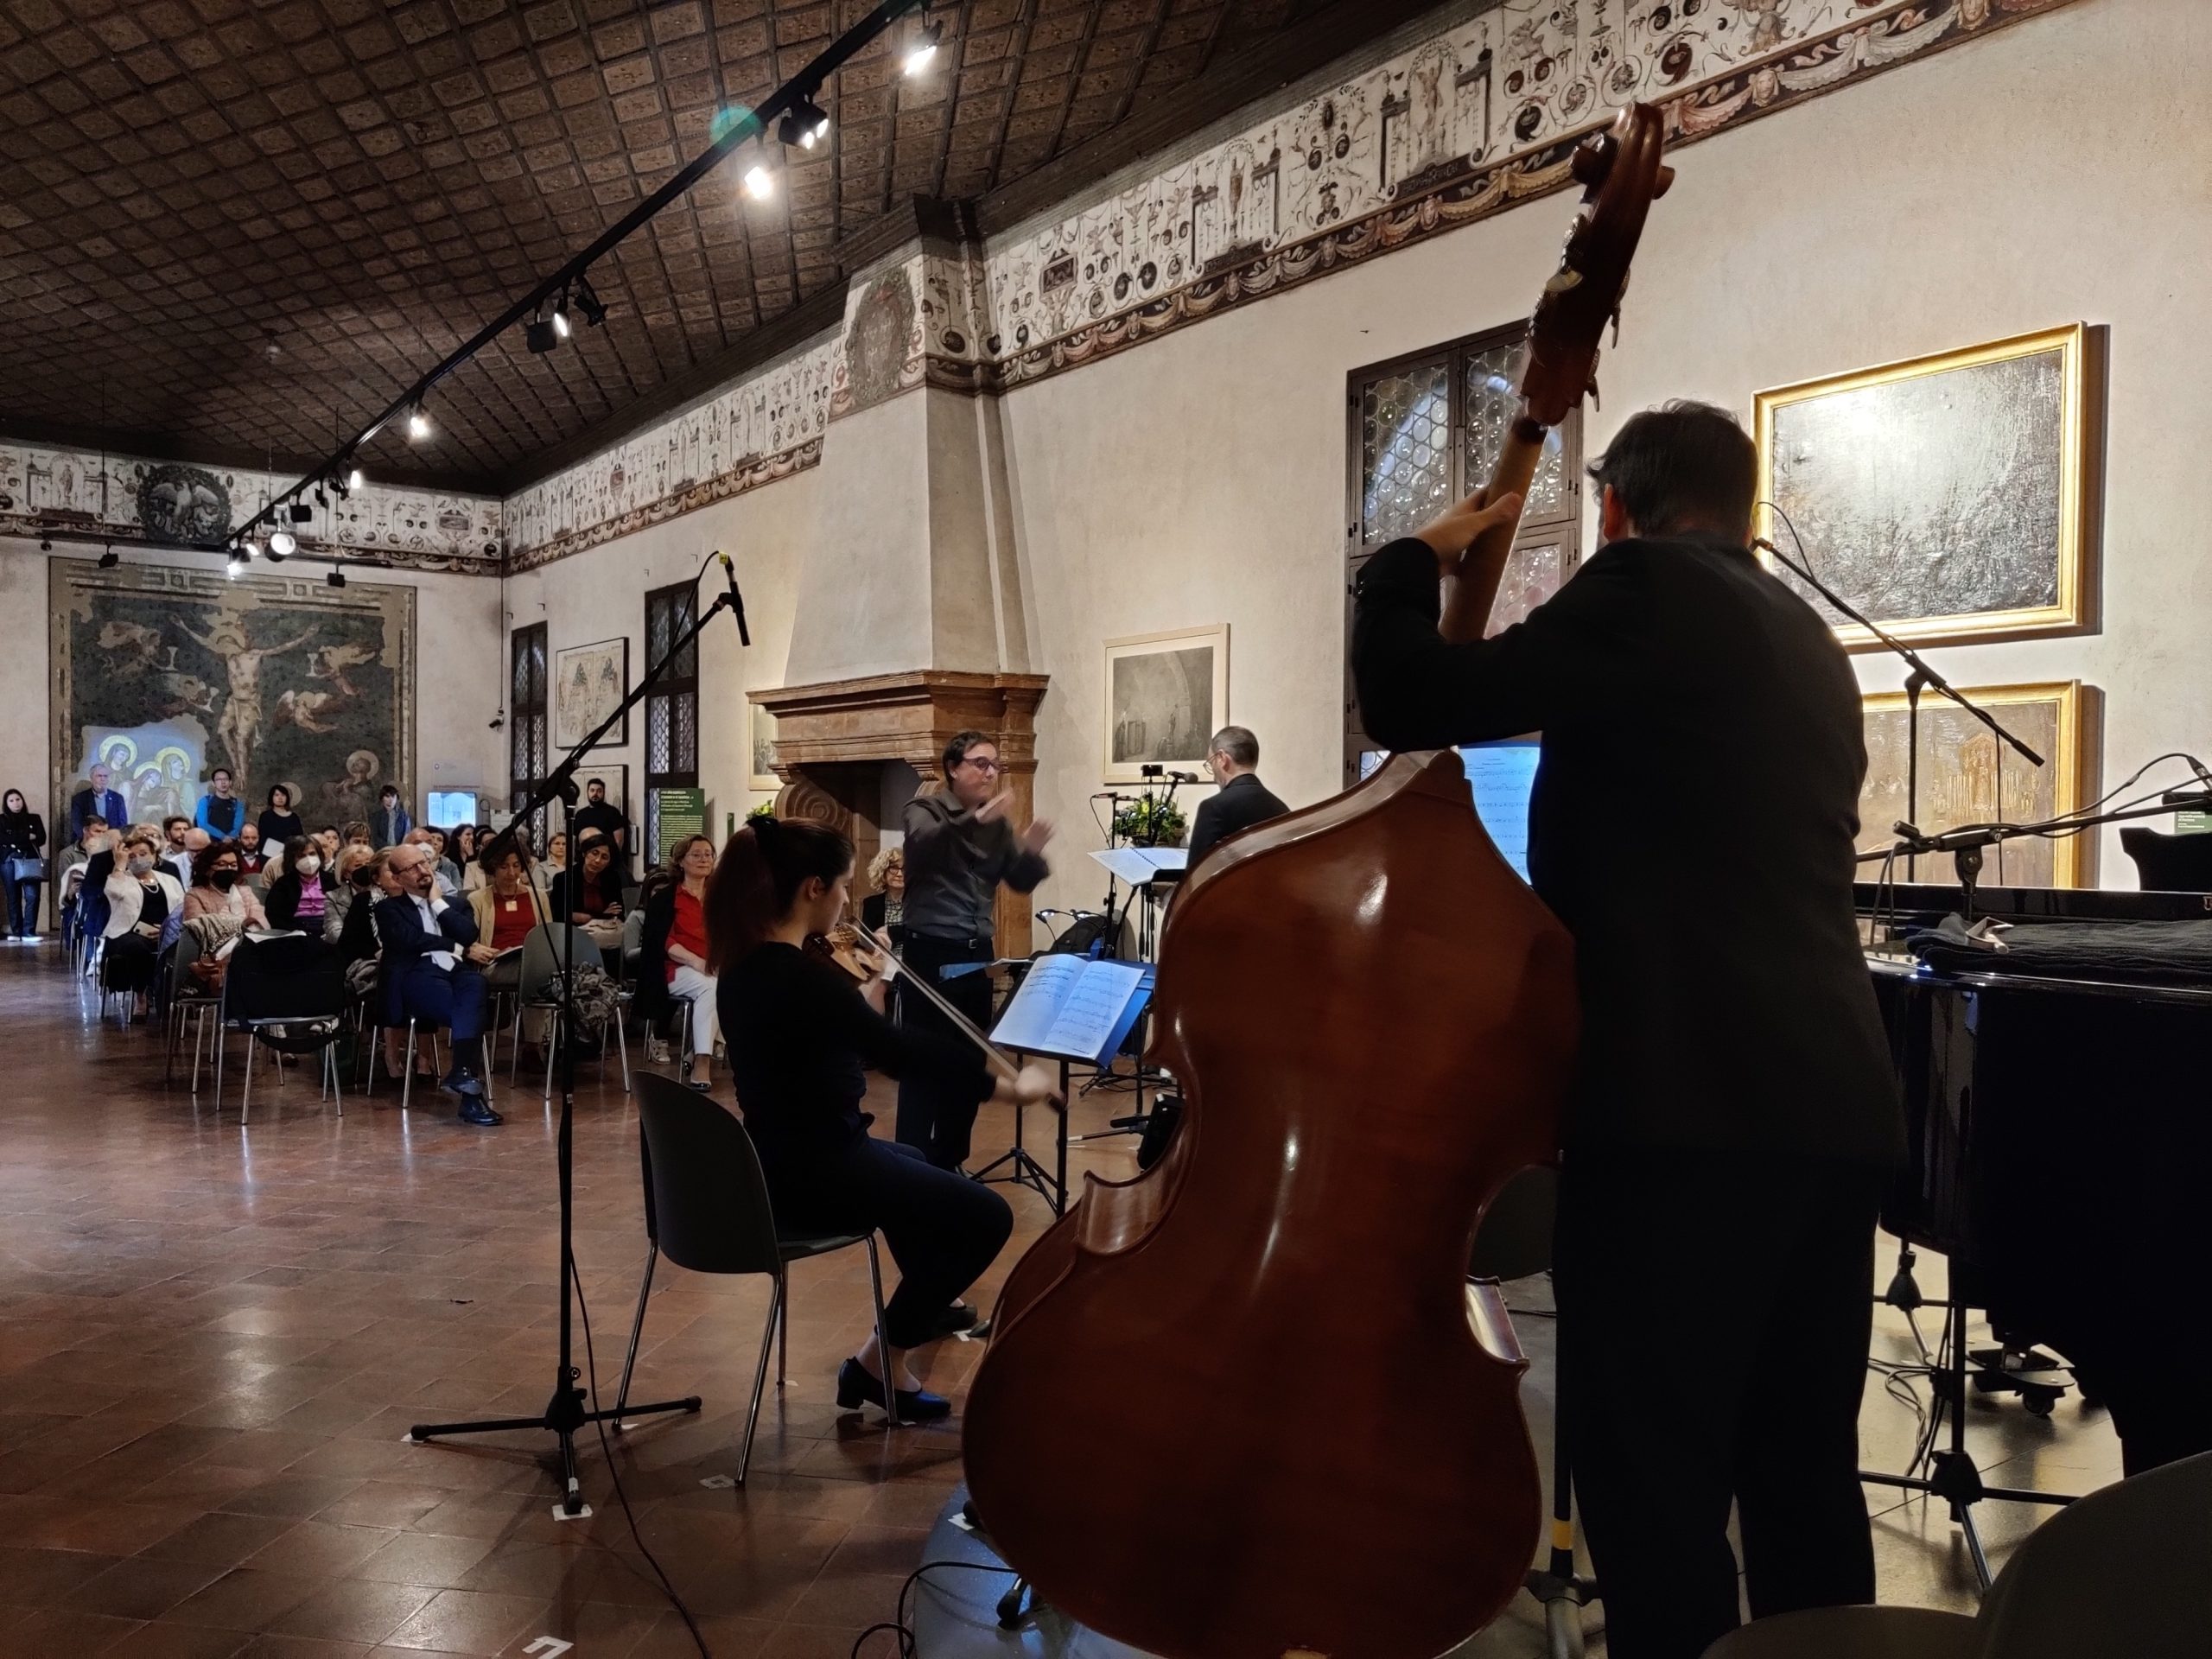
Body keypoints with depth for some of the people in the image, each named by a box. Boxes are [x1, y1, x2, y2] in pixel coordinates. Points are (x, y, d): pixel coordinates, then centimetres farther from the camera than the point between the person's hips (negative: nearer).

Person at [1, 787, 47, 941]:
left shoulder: (34, 819, 12)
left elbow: (41, 839, 1)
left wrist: (16, 842, -7)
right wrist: (27, 837, -8)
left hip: (30, 861, 0)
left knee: (32, 896, -13)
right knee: (14, 898, 4)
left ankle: (28, 932, -13)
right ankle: (16, 932, 8)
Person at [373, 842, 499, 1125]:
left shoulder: (456, 903, 28)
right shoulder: (389, 907, 18)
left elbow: (469, 935, 6)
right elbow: (409, 939, -3)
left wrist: (437, 903, 12)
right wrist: (452, 945, 7)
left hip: (455, 970, 3)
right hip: (418, 975, -3)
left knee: (475, 983, -38)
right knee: (470, 1014, -34)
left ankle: (462, 1073, -46)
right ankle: (470, 1090, -38)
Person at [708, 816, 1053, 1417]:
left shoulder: (746, 965, 3)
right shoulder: (800, 976, -26)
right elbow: (901, 1054, -24)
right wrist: (1012, 1087, -16)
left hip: (783, 1156, 10)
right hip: (812, 1170, -10)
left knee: (917, 1164, 34)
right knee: (986, 1216, -4)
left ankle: (926, 1308, 56)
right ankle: (879, 1362, 5)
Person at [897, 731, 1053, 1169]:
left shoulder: (998, 825, 12)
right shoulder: (925, 809, -3)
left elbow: (1021, 883, 8)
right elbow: (924, 845, -25)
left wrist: (1031, 852, -13)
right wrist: (975, 820, -39)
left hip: (977, 955, 6)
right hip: (931, 952, -5)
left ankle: (948, 1162, 21)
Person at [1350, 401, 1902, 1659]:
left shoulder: (1643, 588, -4)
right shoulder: (1808, 641, 21)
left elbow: (1410, 702, -11)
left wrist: (1417, 561, 7)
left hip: (1689, 1098, -9)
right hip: (1832, 1099, 9)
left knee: (1652, 1480, -2)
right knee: (1804, 1474, 17)